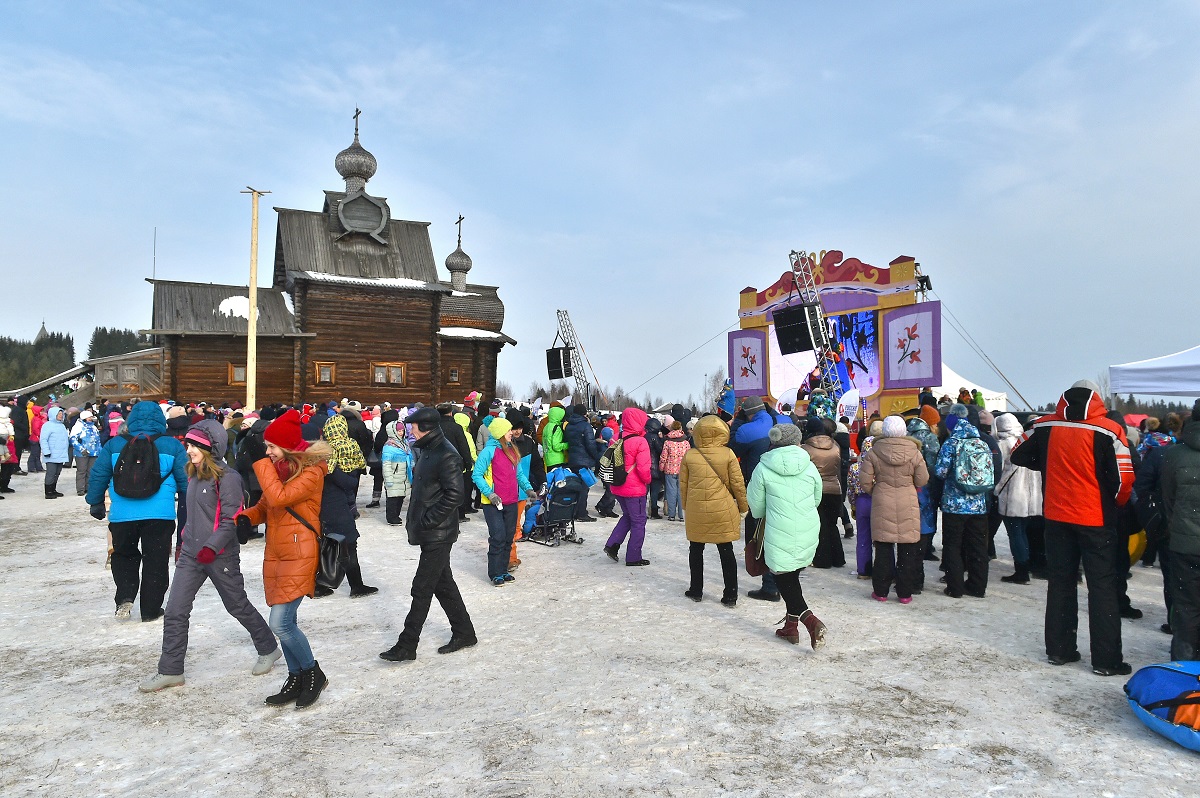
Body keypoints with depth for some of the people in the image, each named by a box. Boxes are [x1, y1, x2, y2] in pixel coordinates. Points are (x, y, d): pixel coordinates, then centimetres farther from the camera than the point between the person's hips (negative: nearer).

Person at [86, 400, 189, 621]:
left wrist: (95, 503, 21)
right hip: (160, 514, -1)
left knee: (124, 556, 23)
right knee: (155, 561, 9)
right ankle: (151, 610, 15)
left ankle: (125, 597, 6)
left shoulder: (114, 444, 5)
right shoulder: (172, 445, 1)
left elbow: (97, 475, 8)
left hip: (122, 514, 2)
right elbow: (185, 479, 3)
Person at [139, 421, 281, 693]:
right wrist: (184, 543, 22)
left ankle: (268, 649, 28)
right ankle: (170, 671, 15)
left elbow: (232, 519, -20)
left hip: (220, 556, -7)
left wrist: (212, 547, -29)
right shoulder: (194, 476, 9)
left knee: (238, 606, 8)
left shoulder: (227, 478, -16)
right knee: (175, 612, 3)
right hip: (191, 554, 7)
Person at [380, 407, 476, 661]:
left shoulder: (447, 455, -18)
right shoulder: (428, 450, 13)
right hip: (433, 534, 10)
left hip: (437, 535, -10)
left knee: (422, 588, -3)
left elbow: (454, 495, -24)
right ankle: (464, 633, 28)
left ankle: (406, 646, 6)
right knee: (443, 584, 17)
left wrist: (427, 520, -20)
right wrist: (414, 519, 12)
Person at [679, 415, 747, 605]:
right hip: (723, 511, -1)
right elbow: (737, 483, -5)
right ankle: (730, 595, 12)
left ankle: (696, 590, 23)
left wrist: (686, 505, 19)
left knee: (696, 549, 17)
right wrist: (743, 505, 10)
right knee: (726, 551, 10)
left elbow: (683, 484, 4)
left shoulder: (689, 455, -4)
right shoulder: (728, 454, -9)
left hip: (696, 511, 1)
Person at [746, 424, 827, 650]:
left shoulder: (763, 468, -7)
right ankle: (791, 625, 24)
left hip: (779, 534, -4)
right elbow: (817, 498, 14)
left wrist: (762, 514, 27)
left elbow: (755, 504, 3)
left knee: (784, 579, 5)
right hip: (808, 532, 4)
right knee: (792, 577, 18)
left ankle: (810, 620, -13)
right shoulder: (809, 467, 0)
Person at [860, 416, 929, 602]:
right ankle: (905, 593, 14)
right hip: (908, 506, 0)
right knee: (907, 551, 9)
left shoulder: (873, 452, -6)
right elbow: (922, 480, 0)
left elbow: (864, 481, -5)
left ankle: (881, 591, 13)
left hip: (882, 504, 0)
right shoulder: (914, 452, -5)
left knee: (883, 550, 8)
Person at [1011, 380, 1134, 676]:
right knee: (1102, 587, 6)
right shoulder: (1108, 431, -13)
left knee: (1060, 582, 13)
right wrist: (1116, 503, 6)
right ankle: (1106, 659, 10)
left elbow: (1019, 455, 9)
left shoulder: (1045, 427, -3)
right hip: (1096, 519, -3)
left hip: (1057, 517, 3)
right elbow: (1123, 477, -13)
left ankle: (1059, 649, 20)